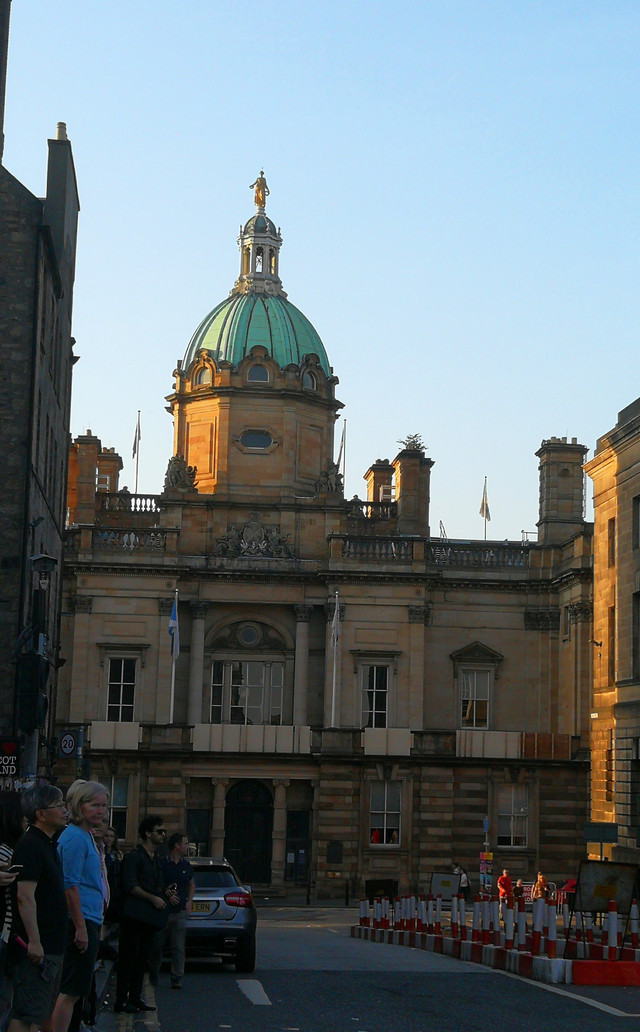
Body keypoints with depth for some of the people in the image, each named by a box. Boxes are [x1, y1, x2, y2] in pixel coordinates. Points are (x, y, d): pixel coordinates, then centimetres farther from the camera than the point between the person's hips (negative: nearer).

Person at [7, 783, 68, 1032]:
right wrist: (34, 941, -25)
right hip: (37, 946, -10)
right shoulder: (30, 846, -15)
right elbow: (25, 897, -22)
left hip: (50, 945, 10)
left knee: (41, 1011, 14)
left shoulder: (47, 844, 16)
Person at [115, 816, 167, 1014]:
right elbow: (130, 886, -16)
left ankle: (135, 997, 15)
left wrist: (164, 892, 10)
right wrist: (153, 898, -15)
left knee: (142, 957, 9)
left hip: (149, 916, 9)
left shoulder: (155, 859, 20)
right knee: (129, 957, -8)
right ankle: (121, 1000, -6)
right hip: (134, 915, -9)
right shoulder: (134, 857, -8)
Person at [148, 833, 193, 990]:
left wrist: (189, 901, 13)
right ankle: (153, 977, 21)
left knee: (178, 948, -3)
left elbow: (191, 885, 28)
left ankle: (177, 979, -3)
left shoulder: (186, 865, 13)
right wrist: (166, 895, -16)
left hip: (180, 912, 4)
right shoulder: (161, 863, -6)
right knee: (156, 946, 5)